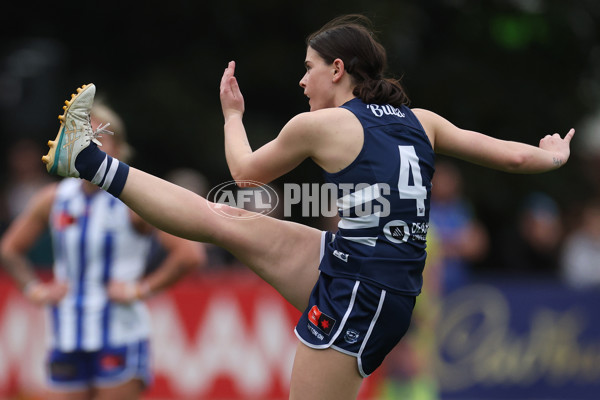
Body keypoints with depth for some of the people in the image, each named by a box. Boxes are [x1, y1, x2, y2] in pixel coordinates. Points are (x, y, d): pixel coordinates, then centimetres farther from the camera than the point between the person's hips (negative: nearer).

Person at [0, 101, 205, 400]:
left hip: (120, 341, -5)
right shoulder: (53, 199, 8)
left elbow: (189, 254, -15)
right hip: (66, 339, 5)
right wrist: (34, 289, 8)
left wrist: (143, 289, -15)